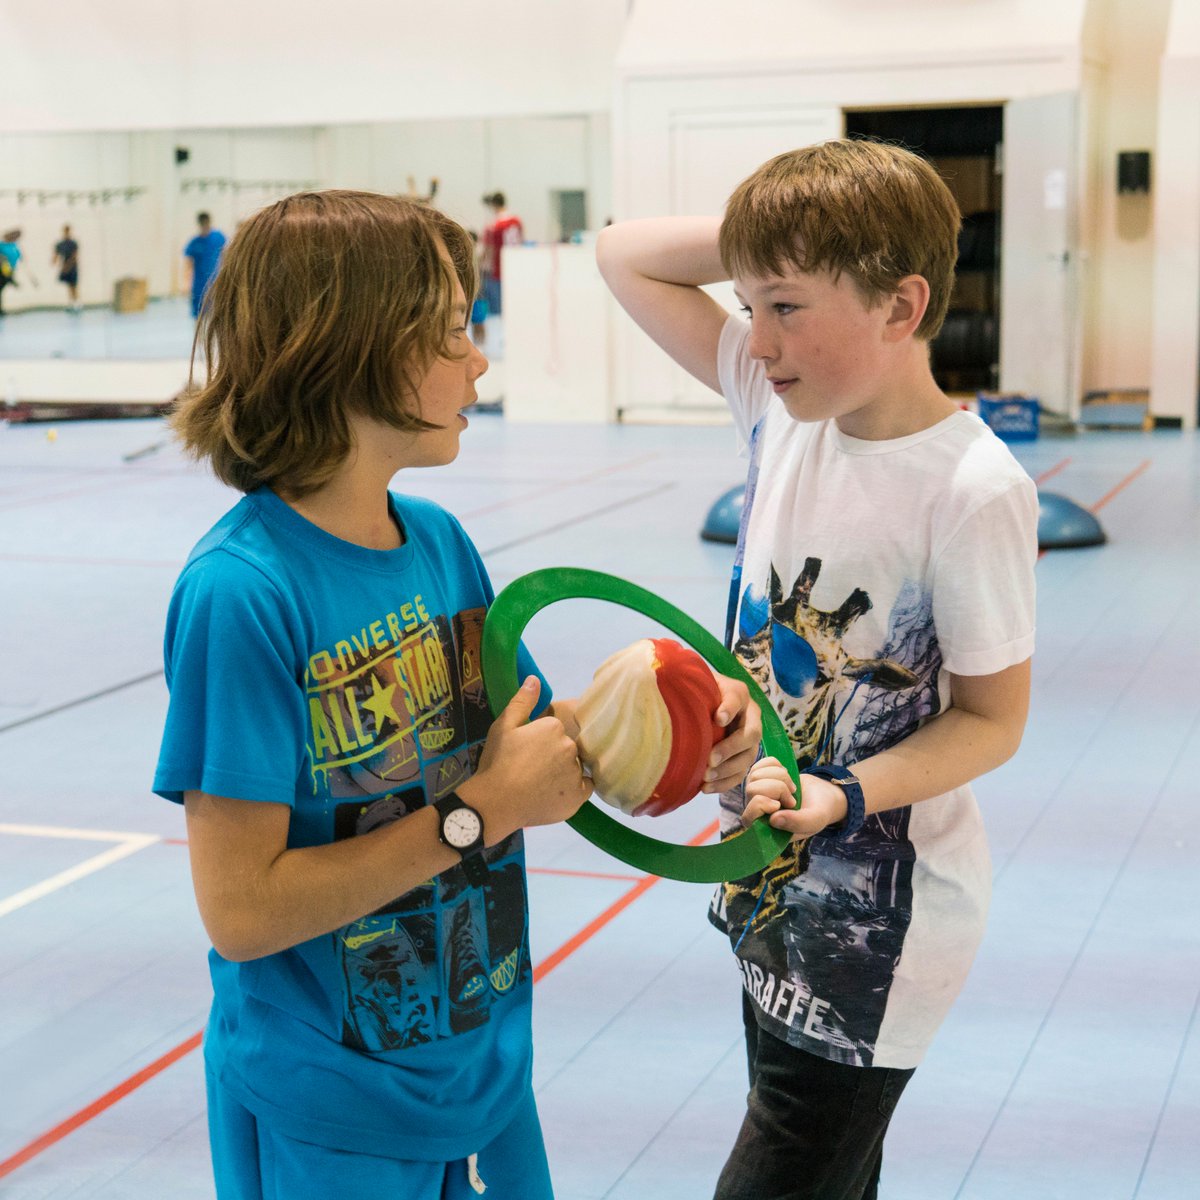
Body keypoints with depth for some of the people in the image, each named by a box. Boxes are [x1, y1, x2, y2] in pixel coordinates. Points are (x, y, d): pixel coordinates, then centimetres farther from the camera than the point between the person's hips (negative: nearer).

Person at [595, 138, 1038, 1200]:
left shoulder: (972, 489, -23)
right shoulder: (782, 407, -4)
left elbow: (991, 719, -16)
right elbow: (625, 255, 4)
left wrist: (842, 795, -28)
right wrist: (779, 235, -7)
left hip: (874, 926, -7)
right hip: (775, 884, 7)